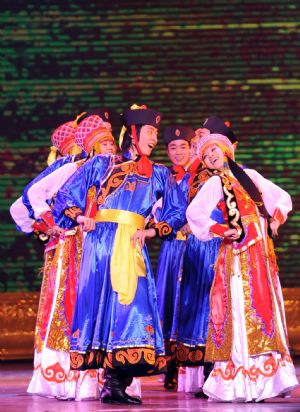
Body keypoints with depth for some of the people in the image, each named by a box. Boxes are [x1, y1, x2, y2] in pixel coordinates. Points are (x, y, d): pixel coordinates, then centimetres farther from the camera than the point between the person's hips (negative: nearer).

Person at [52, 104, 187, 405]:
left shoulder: (159, 174, 17)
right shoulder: (102, 164, 12)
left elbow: (178, 211, 15)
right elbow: (67, 193, 12)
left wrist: (153, 231, 0)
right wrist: (79, 216, -5)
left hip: (132, 246, 1)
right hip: (100, 241, -1)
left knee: (132, 301, -10)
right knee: (101, 301, -8)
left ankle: (117, 384, -9)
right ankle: (112, 383, -5)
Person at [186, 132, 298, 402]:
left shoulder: (249, 175, 17)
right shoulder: (215, 183, 2)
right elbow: (194, 213, -13)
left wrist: (277, 217, 5)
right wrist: (221, 230, -14)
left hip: (262, 250, 6)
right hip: (239, 252, -6)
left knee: (267, 309, 4)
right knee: (243, 312, -11)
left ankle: (265, 381, 8)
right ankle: (241, 384, -11)